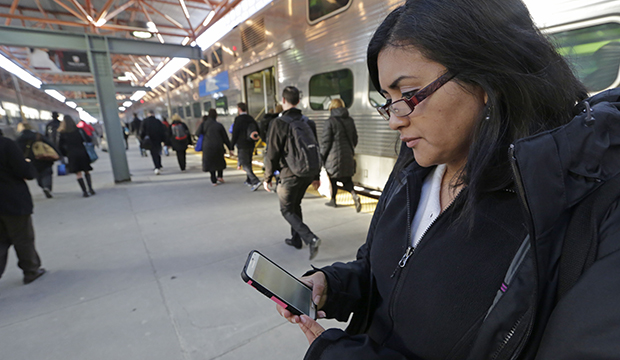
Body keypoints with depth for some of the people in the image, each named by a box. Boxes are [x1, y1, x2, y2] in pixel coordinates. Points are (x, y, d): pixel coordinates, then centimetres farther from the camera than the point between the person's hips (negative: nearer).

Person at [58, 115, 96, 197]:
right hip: (82, 153, 1)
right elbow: (88, 140, -5)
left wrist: (65, 154, 17)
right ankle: (90, 189, -1)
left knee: (78, 174, 4)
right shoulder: (79, 130, 0)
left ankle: (84, 191, -1)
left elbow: (60, 146, 4)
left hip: (72, 155, 0)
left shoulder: (62, 134, 1)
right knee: (87, 171, 11)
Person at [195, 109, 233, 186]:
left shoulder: (204, 124, -3)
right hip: (218, 146, 1)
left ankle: (214, 181, 10)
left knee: (210, 162, 11)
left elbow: (197, 133, -6)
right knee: (220, 161, 22)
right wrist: (230, 148, 7)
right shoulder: (219, 125, -1)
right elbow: (225, 138, 1)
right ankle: (220, 176, 11)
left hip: (207, 147, 0)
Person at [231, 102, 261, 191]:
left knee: (245, 165, -6)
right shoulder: (251, 118, 7)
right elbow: (257, 131, 11)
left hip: (242, 146, -7)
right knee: (248, 163, 20)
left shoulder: (238, 119, -12)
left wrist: (232, 145, -4)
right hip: (251, 145, 7)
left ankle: (255, 181, -19)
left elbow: (235, 133, -12)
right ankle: (248, 180, 33)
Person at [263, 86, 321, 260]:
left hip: (290, 175, -6)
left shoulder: (279, 123, -12)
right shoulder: (309, 122, 6)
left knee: (287, 210, 7)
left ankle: (311, 238, -8)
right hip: (307, 173, 6)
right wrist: (316, 176, 17)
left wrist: (267, 177, -2)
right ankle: (296, 239, 33)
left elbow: (272, 153, -13)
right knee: (296, 205, 23)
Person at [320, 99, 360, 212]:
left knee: (333, 178, 11)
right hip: (348, 155, 5)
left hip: (334, 156, -5)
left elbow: (325, 141, -11)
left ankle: (333, 200, 23)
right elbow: (355, 139, 13)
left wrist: (322, 156, -1)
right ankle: (354, 195, -10)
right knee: (346, 179, 13)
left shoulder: (330, 121, -11)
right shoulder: (350, 121, 7)